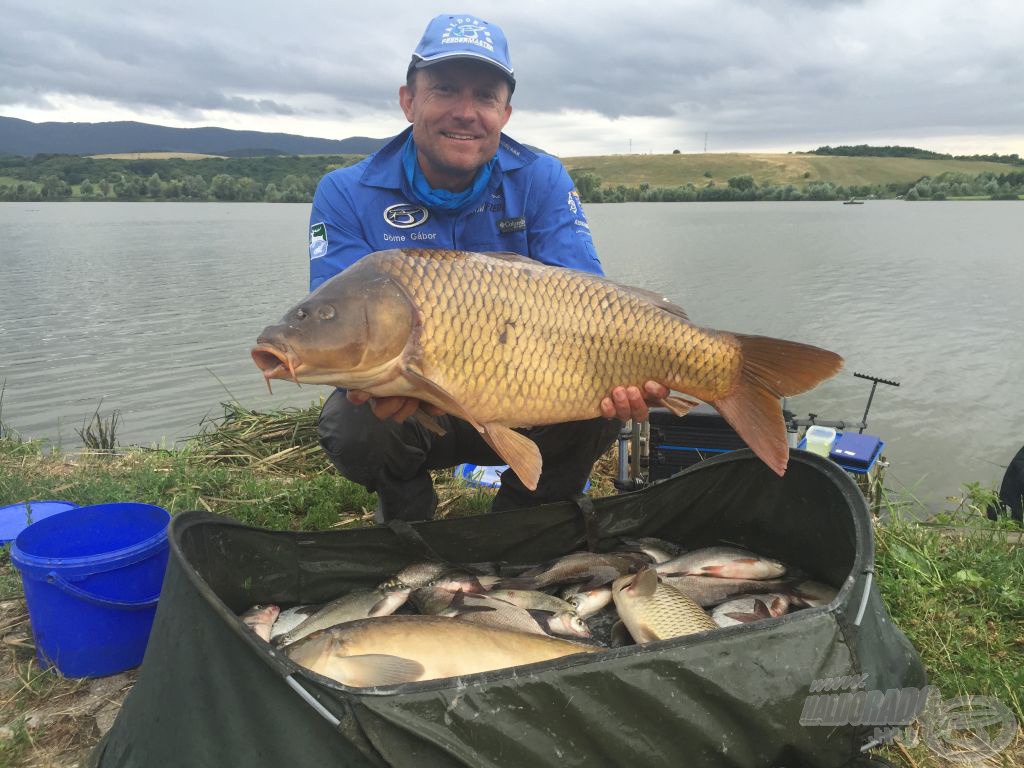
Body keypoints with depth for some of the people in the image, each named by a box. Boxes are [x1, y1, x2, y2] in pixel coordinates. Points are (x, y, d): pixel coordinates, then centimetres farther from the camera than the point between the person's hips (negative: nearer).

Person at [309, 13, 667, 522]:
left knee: (601, 407, -25)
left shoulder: (543, 182, -6)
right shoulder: (346, 195, -10)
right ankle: (409, 522, 5)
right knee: (353, 427, -32)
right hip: (408, 415, -1)